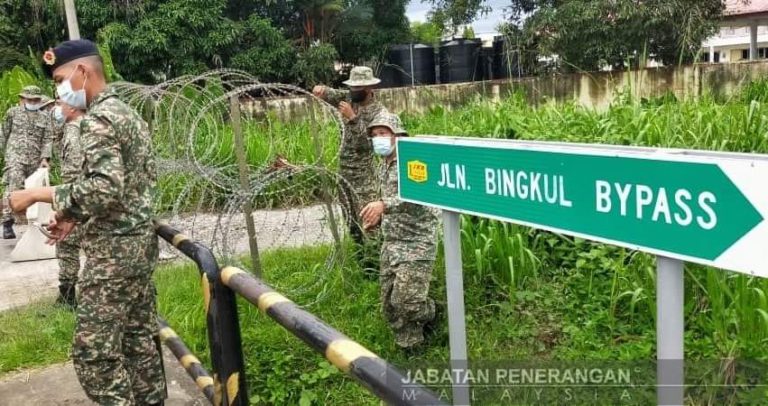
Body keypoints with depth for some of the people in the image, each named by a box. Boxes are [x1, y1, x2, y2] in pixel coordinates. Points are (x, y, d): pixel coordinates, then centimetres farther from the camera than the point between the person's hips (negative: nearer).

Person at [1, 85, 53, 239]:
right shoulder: (12, 112, 8)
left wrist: (45, 158, -8)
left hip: (35, 160, 3)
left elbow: (47, 140, 4)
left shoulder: (44, 117, 10)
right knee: (13, 187, -17)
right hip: (15, 156, -2)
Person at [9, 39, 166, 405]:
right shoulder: (127, 113, 14)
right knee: (140, 338, 15)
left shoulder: (98, 118, -16)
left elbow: (105, 189, -28)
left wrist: (40, 194, -18)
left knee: (93, 352, -2)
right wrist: (75, 216, 15)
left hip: (113, 250, -10)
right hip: (139, 242, 10)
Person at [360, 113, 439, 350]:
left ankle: (430, 315, 21)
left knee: (407, 302, -12)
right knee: (390, 303, 7)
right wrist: (377, 219, 13)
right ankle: (410, 348, 24)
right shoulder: (384, 166, 15)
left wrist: (383, 206, -42)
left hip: (416, 243, -8)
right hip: (390, 243, 8)